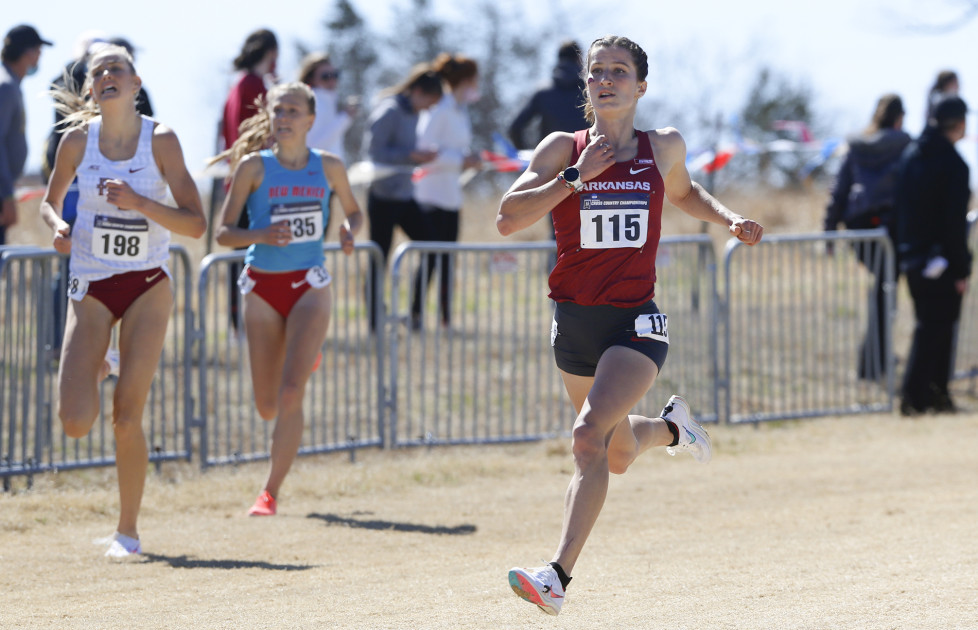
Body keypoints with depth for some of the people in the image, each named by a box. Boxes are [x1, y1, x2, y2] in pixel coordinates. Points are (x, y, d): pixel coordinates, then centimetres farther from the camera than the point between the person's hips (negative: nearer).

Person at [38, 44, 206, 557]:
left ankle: (128, 529, 9)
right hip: (90, 287, 1)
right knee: (75, 423, -9)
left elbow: (195, 224, -8)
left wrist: (139, 203, -22)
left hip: (147, 285, -1)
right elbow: (50, 200, 14)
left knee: (126, 419, -8)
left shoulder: (160, 140, -7)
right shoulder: (77, 139, -2)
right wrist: (58, 226, -9)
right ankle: (94, 370, 28)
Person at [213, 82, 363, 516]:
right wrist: (260, 235, -25)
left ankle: (271, 492, -8)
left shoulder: (329, 167, 0)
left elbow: (354, 211, 17)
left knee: (290, 394, -17)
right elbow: (224, 233, -5)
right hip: (262, 286, 1)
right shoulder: (254, 167, -6)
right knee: (268, 407, 8)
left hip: (309, 286, -1)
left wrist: (349, 231, -6)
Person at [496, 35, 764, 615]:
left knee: (590, 435, -24)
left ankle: (559, 576, -27)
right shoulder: (563, 149, -2)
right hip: (575, 321, 2)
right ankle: (672, 428, 54)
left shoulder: (664, 147, 3)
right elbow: (508, 219, -13)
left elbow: (685, 193, 27)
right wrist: (577, 178, -18)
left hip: (636, 322, -2)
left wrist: (730, 220, 11)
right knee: (618, 456, 19)